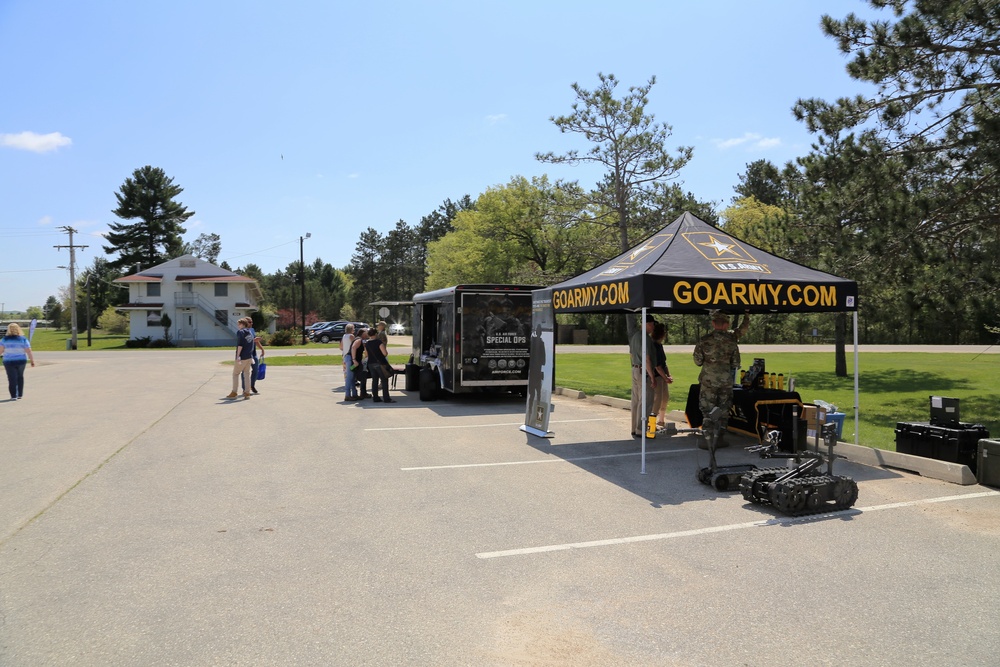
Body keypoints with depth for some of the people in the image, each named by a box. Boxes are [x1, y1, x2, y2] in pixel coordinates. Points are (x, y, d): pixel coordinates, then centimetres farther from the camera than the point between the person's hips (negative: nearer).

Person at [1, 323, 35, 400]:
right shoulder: (23, 339, -3)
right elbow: (29, 351, -7)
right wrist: (32, 361, -2)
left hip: (9, 361, -1)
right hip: (21, 361, 1)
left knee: (12, 379, 3)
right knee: (20, 377, 17)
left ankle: (14, 396, 1)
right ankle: (20, 395, 21)